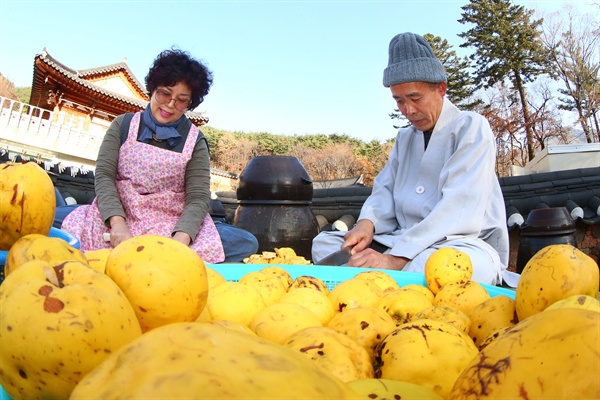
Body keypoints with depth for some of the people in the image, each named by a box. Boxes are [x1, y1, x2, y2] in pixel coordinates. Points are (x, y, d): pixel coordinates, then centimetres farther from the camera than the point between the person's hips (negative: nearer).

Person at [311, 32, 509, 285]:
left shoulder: (471, 128, -6)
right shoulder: (404, 137, 18)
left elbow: (459, 208, -19)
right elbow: (385, 189, 13)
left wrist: (395, 259, -29)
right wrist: (367, 223, -12)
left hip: (463, 243, -6)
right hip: (405, 240, 7)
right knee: (323, 242, -2)